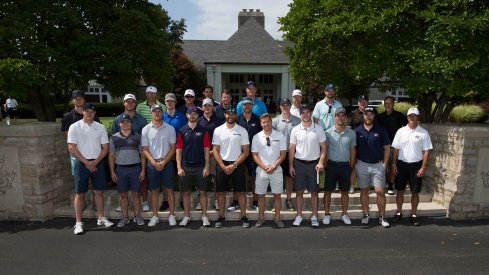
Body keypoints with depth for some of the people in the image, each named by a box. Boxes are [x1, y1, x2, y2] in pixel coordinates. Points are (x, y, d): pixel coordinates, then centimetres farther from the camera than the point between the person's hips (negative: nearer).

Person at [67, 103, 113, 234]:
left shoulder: (100, 127, 6)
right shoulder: (75, 127, -1)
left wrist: (95, 162, -9)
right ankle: (78, 222, 9)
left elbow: (105, 147, 3)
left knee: (99, 191, 9)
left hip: (98, 163, 3)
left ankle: (101, 218, 20)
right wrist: (86, 162, -13)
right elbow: (71, 148, -8)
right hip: (81, 163, -2)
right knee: (80, 193, 1)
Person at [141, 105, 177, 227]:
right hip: (152, 163, 1)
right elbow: (145, 149, 2)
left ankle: (172, 216, 14)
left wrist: (163, 162, -10)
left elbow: (172, 148, 0)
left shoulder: (170, 128, 0)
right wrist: (154, 162, -11)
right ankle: (155, 216, 19)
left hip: (167, 163, -1)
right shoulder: (146, 129, 2)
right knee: (154, 190, 8)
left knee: (169, 189, 5)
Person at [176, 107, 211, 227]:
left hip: (200, 167, -1)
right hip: (186, 167, 1)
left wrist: (207, 166, -6)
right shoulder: (182, 131, 3)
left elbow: (206, 150, 1)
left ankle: (204, 216, 16)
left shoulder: (203, 131, 2)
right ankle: (186, 216, 22)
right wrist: (179, 167, -6)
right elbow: (178, 150, 2)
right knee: (185, 192, 8)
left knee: (202, 192, 5)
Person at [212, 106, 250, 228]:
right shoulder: (218, 130, 1)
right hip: (222, 164, 1)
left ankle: (243, 217, 15)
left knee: (241, 191, 4)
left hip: (238, 165, -1)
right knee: (221, 191, 6)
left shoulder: (242, 130, 0)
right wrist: (223, 166, -10)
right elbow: (215, 150, 0)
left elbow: (246, 151, -3)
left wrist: (234, 165, -10)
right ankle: (221, 217, 19)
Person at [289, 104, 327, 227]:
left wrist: (321, 162, -12)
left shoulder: (318, 129, -1)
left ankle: (314, 217, 20)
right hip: (299, 163, 1)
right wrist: (291, 165, 1)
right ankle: (299, 216, 19)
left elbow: (323, 148, 1)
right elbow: (292, 149, 5)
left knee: (314, 192, 8)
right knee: (299, 191, 7)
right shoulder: (295, 130, 1)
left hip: (314, 164, -1)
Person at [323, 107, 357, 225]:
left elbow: (353, 150, 8)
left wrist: (351, 166, 5)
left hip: (345, 165, 2)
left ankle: (344, 214, 25)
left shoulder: (351, 133, 2)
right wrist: (324, 164, -4)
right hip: (331, 164, -1)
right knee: (328, 191, 4)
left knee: (345, 191, 11)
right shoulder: (328, 132, -4)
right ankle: (327, 214, 16)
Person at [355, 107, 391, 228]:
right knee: (364, 191, 9)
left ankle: (382, 217, 12)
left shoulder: (381, 130, 1)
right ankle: (366, 215, 21)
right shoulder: (357, 131, 1)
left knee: (380, 191, 0)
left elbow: (387, 148, 4)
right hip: (362, 165, 1)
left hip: (378, 165, 0)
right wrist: (354, 165, 0)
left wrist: (384, 164, -3)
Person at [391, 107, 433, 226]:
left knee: (415, 192, 7)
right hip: (401, 164, 2)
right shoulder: (401, 131, 3)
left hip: (416, 165, -1)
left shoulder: (423, 132, -3)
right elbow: (396, 149, 5)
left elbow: (426, 151, -4)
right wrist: (394, 164, 0)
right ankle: (399, 213, 22)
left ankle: (413, 215, 22)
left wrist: (423, 167, -10)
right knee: (400, 190, 9)